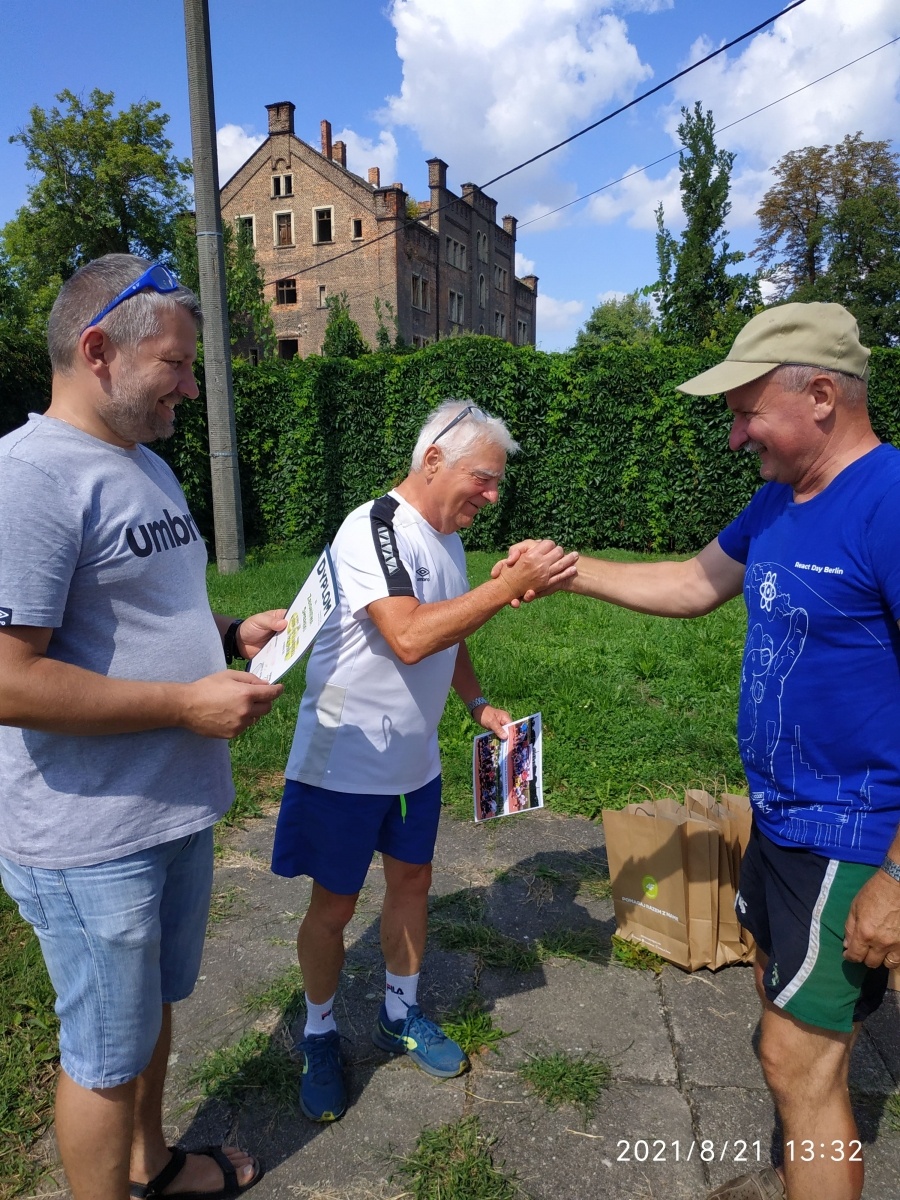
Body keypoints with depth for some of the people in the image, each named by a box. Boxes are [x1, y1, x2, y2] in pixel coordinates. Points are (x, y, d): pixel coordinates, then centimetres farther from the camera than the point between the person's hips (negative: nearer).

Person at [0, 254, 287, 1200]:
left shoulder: (147, 466, 10)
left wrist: (230, 635, 2)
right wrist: (189, 704, -21)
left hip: (176, 810, 9)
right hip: (92, 842, -9)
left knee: (156, 1007, 27)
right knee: (107, 1057, 13)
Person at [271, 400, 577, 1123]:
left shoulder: (447, 538, 5)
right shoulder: (373, 529, -23)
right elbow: (410, 638, -36)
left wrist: (480, 705, 4)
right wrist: (515, 583, -36)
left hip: (415, 761, 8)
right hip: (345, 761, -7)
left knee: (412, 881, 19)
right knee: (334, 906, 9)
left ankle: (400, 1017, 42)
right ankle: (321, 1037, 34)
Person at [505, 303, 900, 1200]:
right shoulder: (779, 502, 4)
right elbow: (694, 585, 17)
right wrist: (570, 571, 11)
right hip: (780, 815, 9)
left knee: (800, 1057, 2)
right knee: (783, 1001, 24)